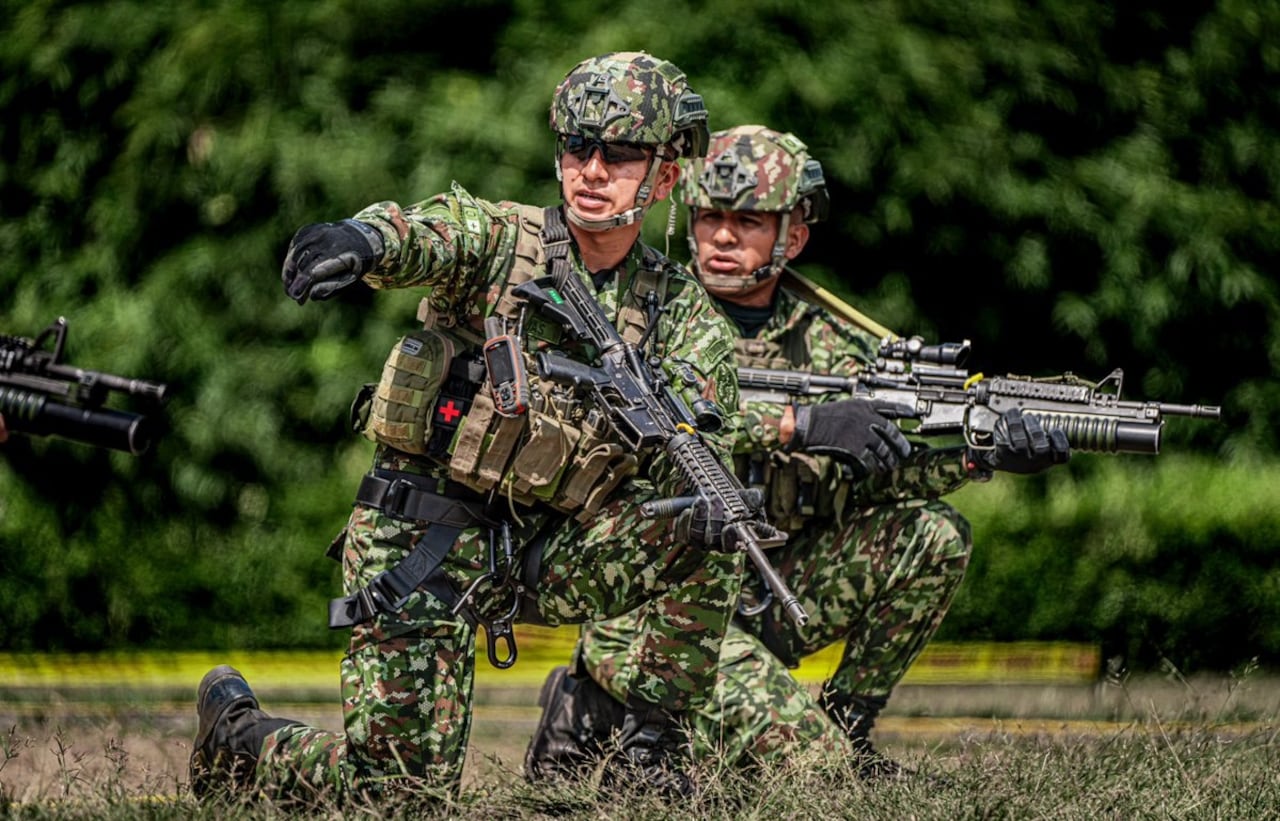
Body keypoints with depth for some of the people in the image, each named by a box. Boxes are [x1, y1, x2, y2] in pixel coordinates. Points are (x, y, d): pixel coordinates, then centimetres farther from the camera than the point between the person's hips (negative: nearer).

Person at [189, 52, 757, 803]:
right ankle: (234, 730, 20)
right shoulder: (499, 239, -7)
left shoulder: (677, 310, 3)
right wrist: (363, 238, -54)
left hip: (546, 556, 3)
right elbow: (417, 236, -29)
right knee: (400, 789, -9)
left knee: (706, 533, -21)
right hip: (424, 542, -3)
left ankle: (653, 749, -6)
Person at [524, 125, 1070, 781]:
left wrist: (981, 455, -19)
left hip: (764, 597, 6)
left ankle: (846, 724, 5)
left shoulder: (826, 340, 7)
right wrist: (798, 424, -35)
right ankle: (595, 709, -1)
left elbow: (871, 472, -1)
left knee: (933, 537, -7)